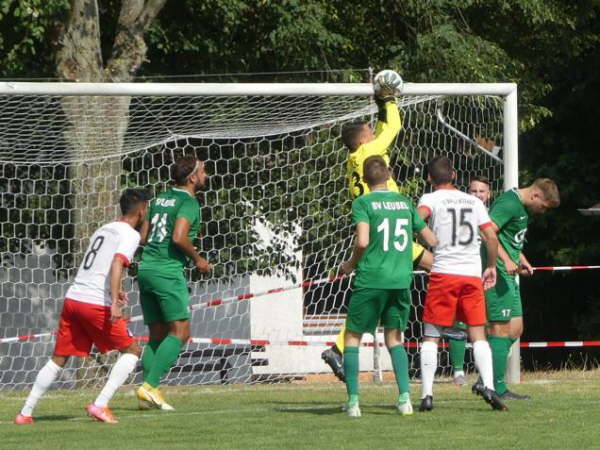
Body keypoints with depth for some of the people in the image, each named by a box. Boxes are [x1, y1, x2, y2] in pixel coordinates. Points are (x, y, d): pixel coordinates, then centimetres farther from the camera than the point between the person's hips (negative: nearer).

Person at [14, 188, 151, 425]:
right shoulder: (130, 235, -3)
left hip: (73, 297, 7)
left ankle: (26, 412, 10)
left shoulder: (103, 230, 22)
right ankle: (100, 405, -6)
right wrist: (114, 302, -26)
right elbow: (117, 264, -19)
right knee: (131, 351, 7)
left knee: (58, 359, 15)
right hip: (97, 304, -7)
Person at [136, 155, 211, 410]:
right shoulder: (188, 202, -7)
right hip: (168, 271, -8)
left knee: (157, 334, 11)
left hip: (146, 266, 8)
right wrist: (197, 259, -6)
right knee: (180, 332, -5)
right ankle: (150, 386, -15)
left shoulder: (160, 199, 17)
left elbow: (143, 237, 16)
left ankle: (148, 393, 4)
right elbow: (179, 237, -20)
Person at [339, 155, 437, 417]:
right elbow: (431, 240, 14)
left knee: (352, 337, 8)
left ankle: (353, 401, 0)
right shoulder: (405, 202, 10)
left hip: (370, 280, -4)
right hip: (401, 280, 4)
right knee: (394, 338, 17)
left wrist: (350, 265, 0)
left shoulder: (363, 203, -4)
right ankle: (404, 398, 3)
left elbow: (362, 241, -17)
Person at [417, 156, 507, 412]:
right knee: (478, 334, 6)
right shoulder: (473, 202, 13)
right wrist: (492, 267, 19)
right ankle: (488, 386, -12)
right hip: (473, 275, 3)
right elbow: (492, 237, 8)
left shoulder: (431, 199, 2)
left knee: (431, 336, 2)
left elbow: (418, 217, -21)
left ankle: (427, 394, -5)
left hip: (443, 273, -3)